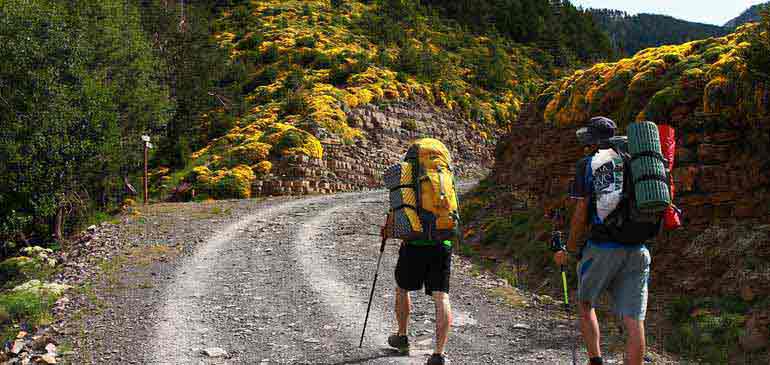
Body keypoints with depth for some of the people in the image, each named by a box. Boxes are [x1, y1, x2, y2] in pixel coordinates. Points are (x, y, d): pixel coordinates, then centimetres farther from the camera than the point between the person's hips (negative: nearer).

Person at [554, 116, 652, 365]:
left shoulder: (587, 165, 0)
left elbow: (581, 215, -3)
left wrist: (569, 250, 7)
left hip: (601, 248, -3)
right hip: (637, 250, 3)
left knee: (585, 304, 19)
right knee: (634, 322, 2)